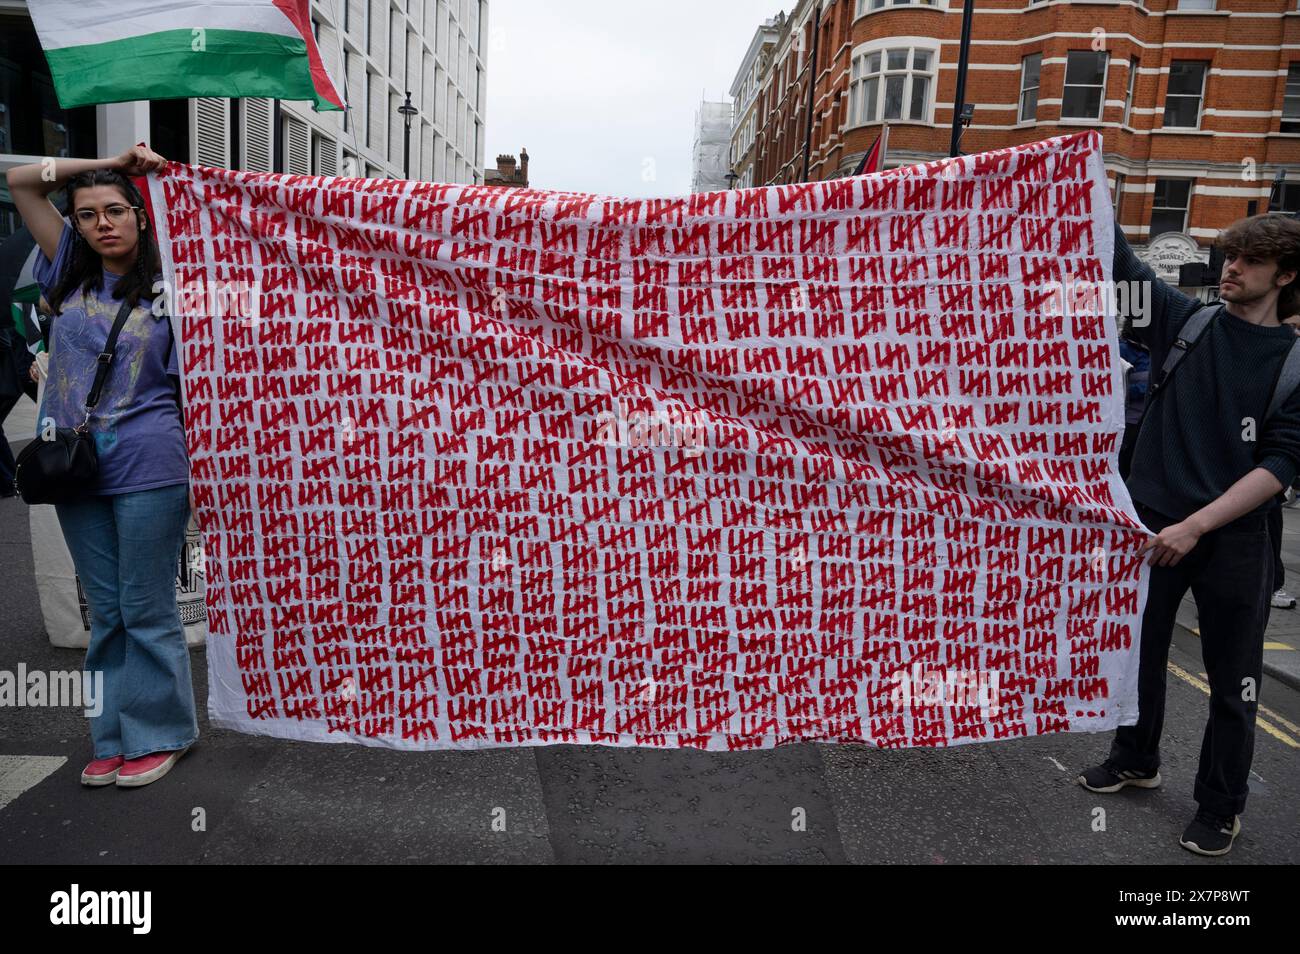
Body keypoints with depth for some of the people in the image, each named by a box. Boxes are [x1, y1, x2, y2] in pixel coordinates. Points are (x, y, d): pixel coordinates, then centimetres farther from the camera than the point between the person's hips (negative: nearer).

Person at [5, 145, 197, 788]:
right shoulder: (70, 273, 10)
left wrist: (203, 472, -9)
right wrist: (110, 162, 7)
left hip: (149, 469, -5)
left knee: (146, 608, 2)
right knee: (105, 610, 12)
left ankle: (158, 734, 17)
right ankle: (115, 738, 24)